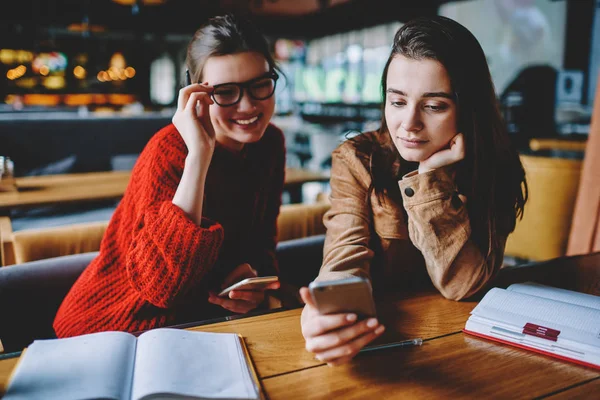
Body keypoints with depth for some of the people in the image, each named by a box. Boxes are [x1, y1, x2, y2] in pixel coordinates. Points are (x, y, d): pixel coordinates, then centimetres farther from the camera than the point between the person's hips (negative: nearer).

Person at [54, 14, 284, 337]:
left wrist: (252, 273, -15)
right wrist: (199, 155, -33)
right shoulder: (170, 150, -21)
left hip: (204, 318, 7)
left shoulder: (270, 142, -2)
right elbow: (164, 284, -32)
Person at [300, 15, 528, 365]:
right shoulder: (357, 159, -10)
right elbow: (347, 260, -19)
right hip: (383, 324, 0)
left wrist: (431, 178, -21)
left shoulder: (494, 166, -8)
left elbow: (462, 284, -13)